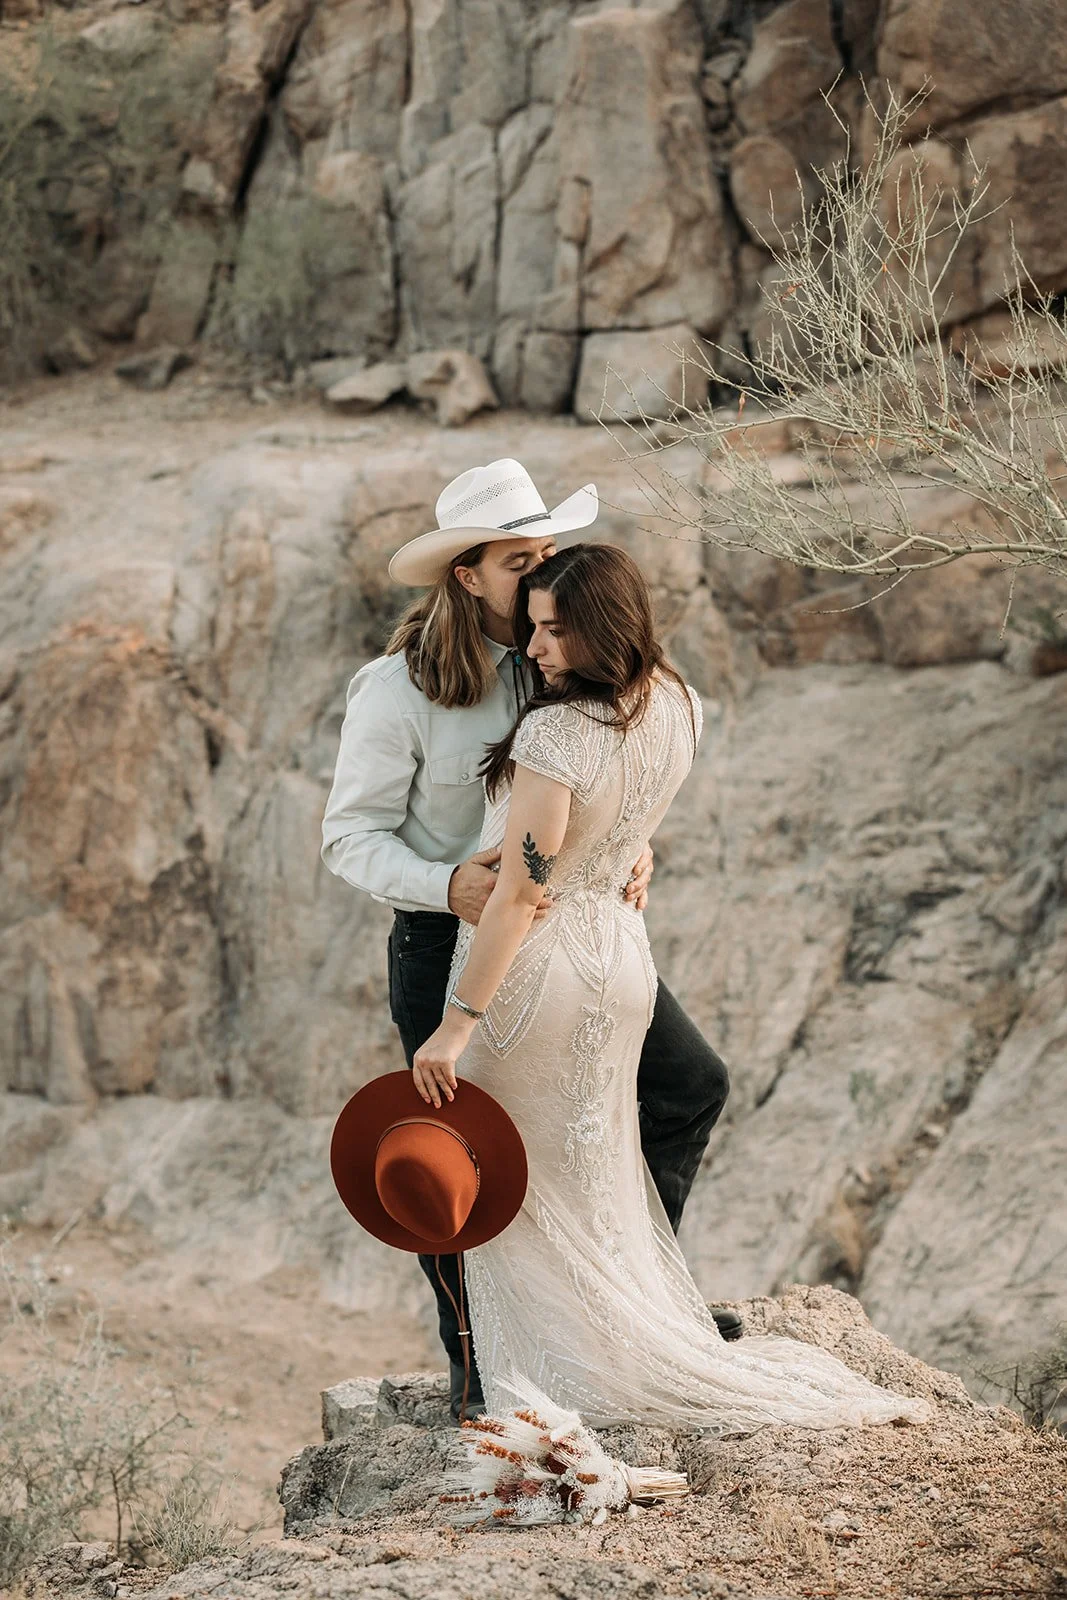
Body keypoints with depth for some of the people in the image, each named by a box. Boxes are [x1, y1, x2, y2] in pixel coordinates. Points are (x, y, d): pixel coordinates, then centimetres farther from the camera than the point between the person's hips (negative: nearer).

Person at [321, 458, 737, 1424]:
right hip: (449, 942, -6)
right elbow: (352, 838, -15)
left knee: (691, 1084, 10)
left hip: (566, 925, 6)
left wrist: (632, 848, -10)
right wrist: (448, 886, -32)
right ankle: (477, 1367, 24)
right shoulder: (397, 691, -19)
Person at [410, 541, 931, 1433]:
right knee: (599, 1184, 20)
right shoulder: (675, 706, -3)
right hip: (619, 954, 8)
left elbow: (519, 895, -25)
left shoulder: (556, 735, -27)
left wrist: (456, 1024, -19)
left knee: (520, 1195, 8)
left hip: (535, 967, -8)